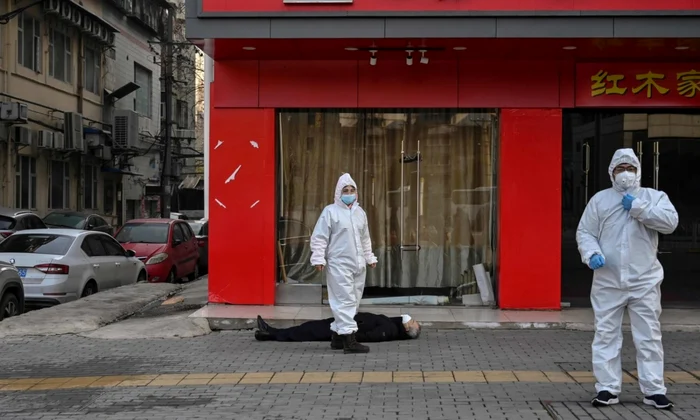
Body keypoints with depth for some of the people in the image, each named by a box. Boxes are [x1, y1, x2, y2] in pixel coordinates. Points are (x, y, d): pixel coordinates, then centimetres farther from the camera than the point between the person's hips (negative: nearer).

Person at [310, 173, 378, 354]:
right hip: (339, 265, -7)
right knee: (345, 300, -10)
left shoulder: (360, 212, 15)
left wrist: (369, 257, 23)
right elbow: (319, 237, -8)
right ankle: (349, 339, -11)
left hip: (358, 265, 7)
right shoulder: (330, 211, -6)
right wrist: (318, 259, -14)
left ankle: (337, 335, 19)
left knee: (353, 301, 9)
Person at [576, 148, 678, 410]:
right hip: (607, 282, 1)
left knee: (649, 337, 2)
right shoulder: (600, 199, 8)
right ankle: (607, 388, 11)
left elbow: (670, 222, -12)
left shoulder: (653, 196, 5)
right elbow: (584, 232, 5)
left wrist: (638, 207, -16)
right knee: (606, 335, 4)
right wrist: (592, 254, -14)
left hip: (644, 282, -1)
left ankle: (654, 390, 10)